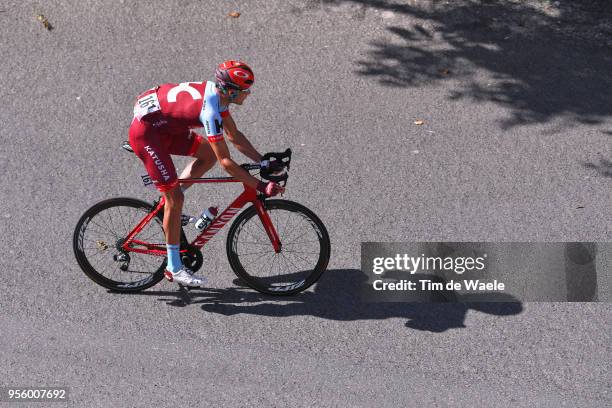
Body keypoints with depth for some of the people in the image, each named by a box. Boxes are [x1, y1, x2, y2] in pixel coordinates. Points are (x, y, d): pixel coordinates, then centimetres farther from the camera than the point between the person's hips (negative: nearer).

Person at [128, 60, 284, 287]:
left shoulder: (217, 94, 0)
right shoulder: (210, 109, -28)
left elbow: (235, 136, 10)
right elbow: (226, 162, -26)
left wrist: (264, 162, 4)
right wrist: (261, 187, -24)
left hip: (163, 125, 9)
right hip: (146, 133, -9)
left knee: (208, 154, 7)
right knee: (175, 198, -7)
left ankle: (167, 204, 15)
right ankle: (174, 268, 2)